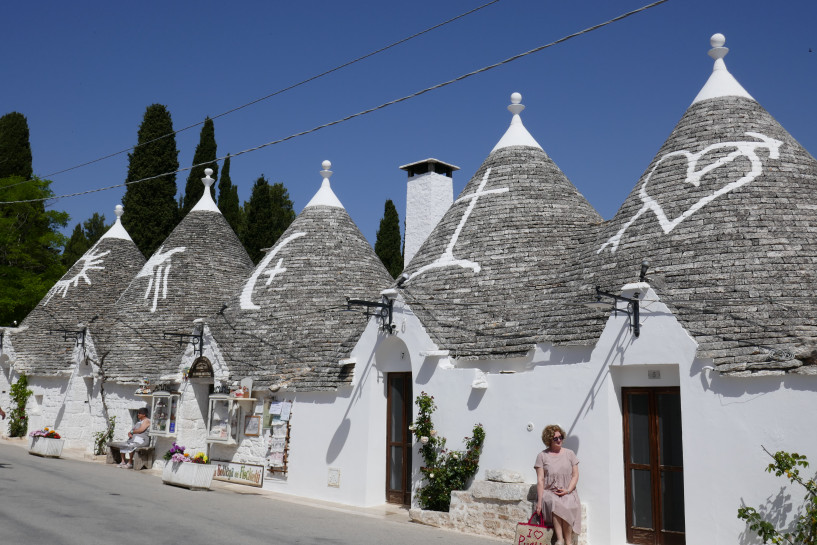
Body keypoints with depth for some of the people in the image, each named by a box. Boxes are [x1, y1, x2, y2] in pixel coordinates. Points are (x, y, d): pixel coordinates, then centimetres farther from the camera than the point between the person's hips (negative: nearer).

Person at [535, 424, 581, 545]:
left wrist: (567, 490, -7)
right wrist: (539, 501, -10)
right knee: (555, 504, -35)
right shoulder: (542, 456, 5)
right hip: (548, 492, -1)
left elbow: (575, 475, 10)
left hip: (568, 493, 1)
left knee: (568, 506, -32)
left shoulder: (569, 453, 12)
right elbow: (540, 480, -1)